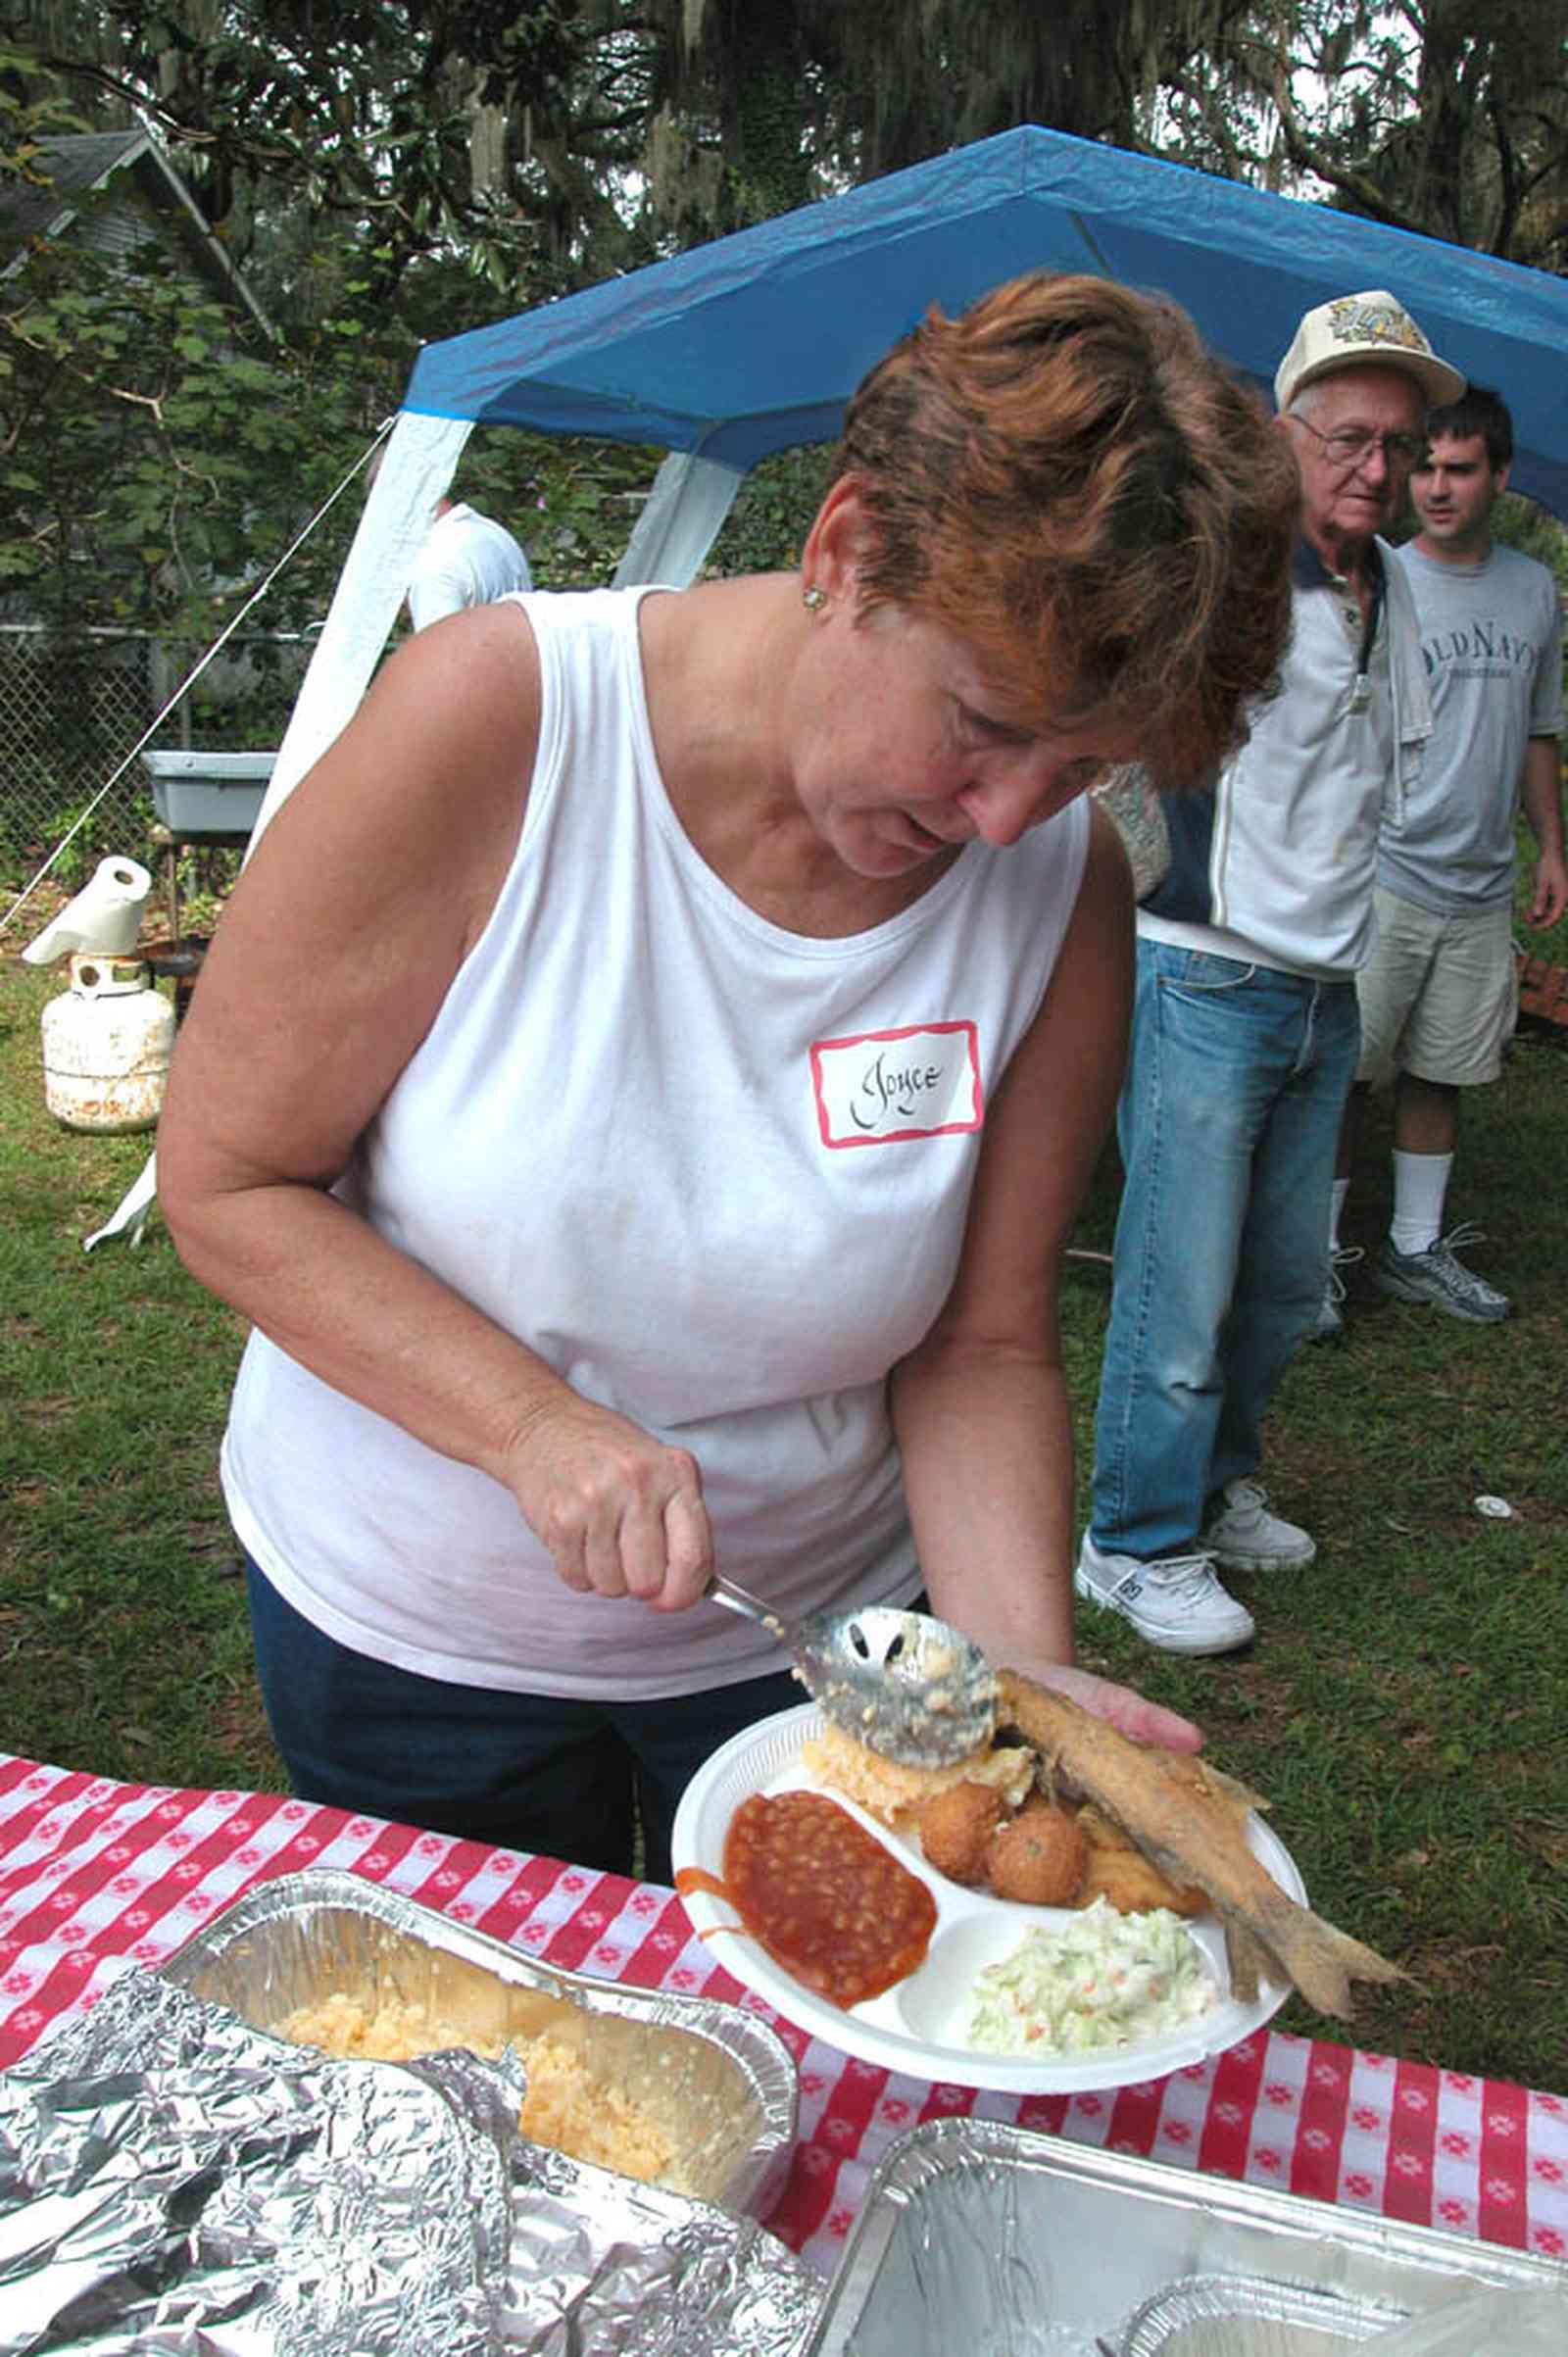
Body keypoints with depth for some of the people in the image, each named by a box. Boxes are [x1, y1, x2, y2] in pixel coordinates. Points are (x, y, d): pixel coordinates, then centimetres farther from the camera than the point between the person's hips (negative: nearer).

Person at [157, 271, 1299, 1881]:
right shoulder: (496, 721, -26)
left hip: (813, 1625, 2)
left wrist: (1024, 1674, -24)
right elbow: (227, 1178, -19)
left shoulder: (1067, 888, -16)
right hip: (413, 1624, -1)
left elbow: (979, 1346, -10)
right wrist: (538, 1426, -30)